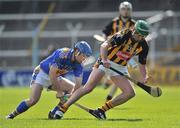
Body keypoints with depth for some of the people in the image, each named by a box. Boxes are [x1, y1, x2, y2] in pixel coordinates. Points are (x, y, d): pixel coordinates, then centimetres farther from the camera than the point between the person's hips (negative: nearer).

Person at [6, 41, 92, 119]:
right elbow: (52, 74, -31)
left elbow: (78, 84, -10)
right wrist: (59, 91, -24)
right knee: (33, 100, -24)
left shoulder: (78, 65, -10)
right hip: (42, 74, -7)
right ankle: (11, 115, -6)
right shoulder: (62, 55, -31)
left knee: (72, 88, -6)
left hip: (55, 78, 7)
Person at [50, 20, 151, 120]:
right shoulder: (124, 35, -20)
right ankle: (62, 108, -14)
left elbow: (142, 64, 7)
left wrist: (145, 76, -12)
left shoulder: (143, 46, -4)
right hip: (106, 62, -6)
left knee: (130, 93, -10)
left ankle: (101, 110, -2)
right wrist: (104, 60, -42)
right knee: (88, 88, -19)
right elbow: (104, 46, -26)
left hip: (120, 68, 6)